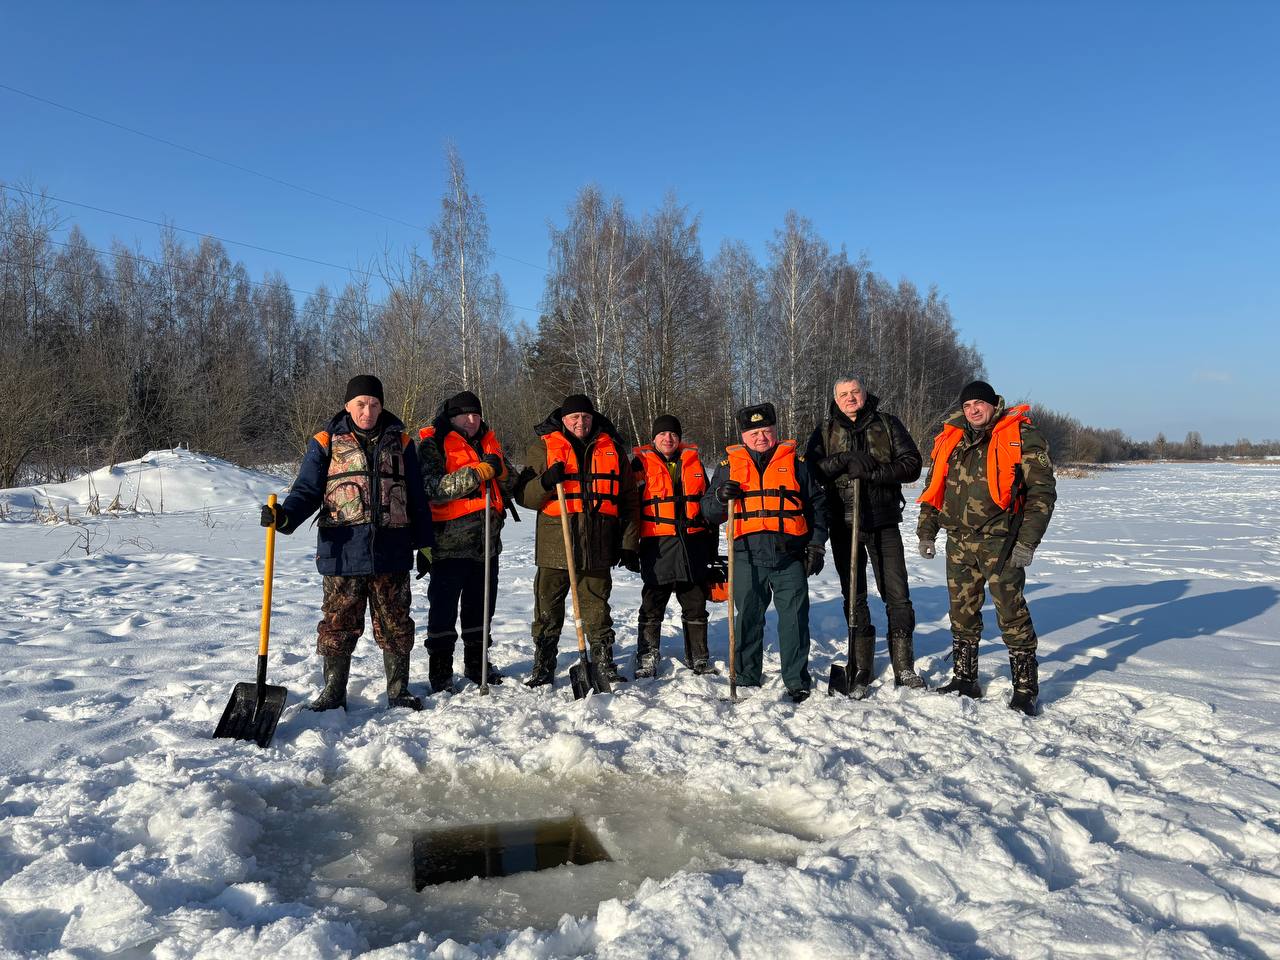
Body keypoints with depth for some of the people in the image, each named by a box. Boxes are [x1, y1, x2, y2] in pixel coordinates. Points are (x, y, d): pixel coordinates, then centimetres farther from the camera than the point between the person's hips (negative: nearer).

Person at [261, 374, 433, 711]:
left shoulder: (399, 441, 9)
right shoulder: (326, 443, 5)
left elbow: (416, 498, 12)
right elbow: (307, 490, 1)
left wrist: (424, 545, 11)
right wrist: (285, 515, -20)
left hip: (391, 553, 2)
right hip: (342, 553, -1)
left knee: (396, 625, 9)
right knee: (339, 624, 5)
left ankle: (398, 690, 23)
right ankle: (333, 691, 20)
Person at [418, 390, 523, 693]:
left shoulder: (489, 442, 14)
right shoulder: (433, 444, -5)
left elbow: (512, 483, 14)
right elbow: (432, 489, -18)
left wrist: (499, 469, -9)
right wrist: (477, 472, -24)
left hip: (487, 540, 6)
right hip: (449, 540, -6)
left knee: (481, 605, 16)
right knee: (444, 608, 1)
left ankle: (476, 664, 30)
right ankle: (440, 671, 12)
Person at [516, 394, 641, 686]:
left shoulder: (612, 449, 11)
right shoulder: (543, 447, 6)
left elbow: (627, 501, 14)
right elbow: (525, 497, 3)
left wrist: (629, 544, 8)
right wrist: (545, 482, -18)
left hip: (599, 545, 1)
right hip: (554, 543, -1)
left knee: (597, 607, 10)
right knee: (548, 608, 3)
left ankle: (605, 664, 22)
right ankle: (543, 667, 16)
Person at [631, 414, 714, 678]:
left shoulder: (693, 462, 13)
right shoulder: (642, 464, 3)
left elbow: (707, 503, 19)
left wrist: (711, 544, 18)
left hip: (693, 544, 3)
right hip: (657, 546, -3)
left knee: (696, 605, 10)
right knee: (652, 606, 2)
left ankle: (698, 657, 22)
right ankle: (647, 658, 13)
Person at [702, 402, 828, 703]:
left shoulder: (797, 463, 12)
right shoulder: (729, 465, 12)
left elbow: (816, 506, 15)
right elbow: (709, 512, 12)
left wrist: (816, 546, 8)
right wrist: (720, 496, -9)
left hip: (790, 556, 0)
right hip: (747, 557, 1)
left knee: (795, 619, 1)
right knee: (749, 619, 6)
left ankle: (797, 682, 13)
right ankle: (747, 680, 19)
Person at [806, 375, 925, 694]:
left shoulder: (887, 424, 5)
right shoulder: (825, 431, 9)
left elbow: (911, 465, -3)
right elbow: (811, 469, -4)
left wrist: (872, 471, -17)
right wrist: (845, 461, -18)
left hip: (883, 522, -1)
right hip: (843, 524, 1)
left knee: (897, 595, -1)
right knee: (854, 596, 7)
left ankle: (903, 667, 11)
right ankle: (861, 668, 17)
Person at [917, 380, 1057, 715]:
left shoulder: (1021, 436, -3)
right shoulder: (949, 439, 11)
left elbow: (1042, 491, -7)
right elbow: (933, 488, 17)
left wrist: (1027, 541, -14)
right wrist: (926, 533, 11)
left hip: (1000, 541, -5)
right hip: (959, 540, 5)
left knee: (1011, 612, -3)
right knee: (962, 612, 12)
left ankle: (1025, 689, 8)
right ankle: (965, 679, 25)